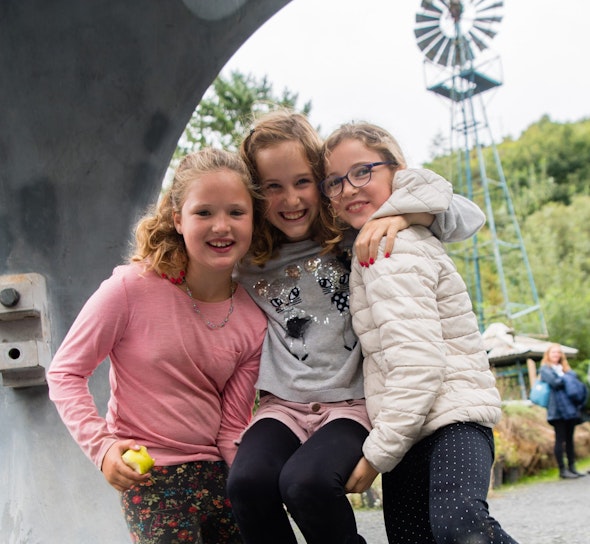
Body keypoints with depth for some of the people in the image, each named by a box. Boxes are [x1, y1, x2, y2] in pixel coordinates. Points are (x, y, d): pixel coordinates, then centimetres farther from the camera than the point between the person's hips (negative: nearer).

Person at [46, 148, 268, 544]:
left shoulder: (252, 321, -3)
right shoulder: (133, 287, -16)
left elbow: (232, 427, 2)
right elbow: (66, 373, -9)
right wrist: (102, 445, -20)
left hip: (214, 471, 4)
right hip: (147, 477, -4)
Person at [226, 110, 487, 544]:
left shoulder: (355, 238, 0)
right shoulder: (248, 262, 7)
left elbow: (468, 217, -2)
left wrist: (400, 214, -20)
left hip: (352, 404, -2)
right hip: (282, 406, 3)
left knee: (307, 480, -33)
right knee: (247, 481, -29)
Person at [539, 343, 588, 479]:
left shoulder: (566, 369, 22)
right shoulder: (545, 369, 3)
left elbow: (576, 381, 10)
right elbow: (554, 382, -12)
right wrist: (568, 381, 2)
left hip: (570, 408, 6)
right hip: (558, 409, -6)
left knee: (569, 439, 8)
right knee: (560, 439, -5)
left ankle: (572, 467, 11)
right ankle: (562, 470, -2)